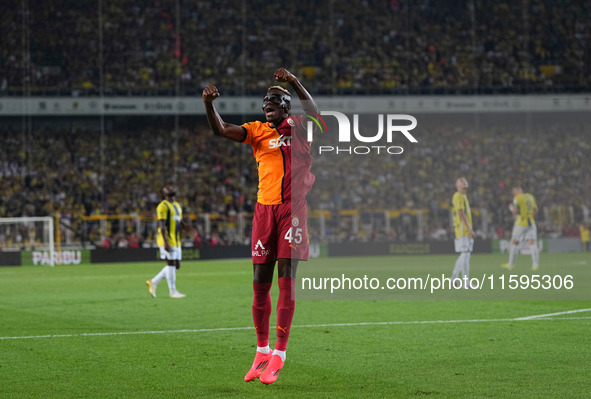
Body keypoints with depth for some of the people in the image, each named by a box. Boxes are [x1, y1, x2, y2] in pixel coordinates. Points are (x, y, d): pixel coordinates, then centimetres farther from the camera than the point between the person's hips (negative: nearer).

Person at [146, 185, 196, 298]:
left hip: (176, 240, 9)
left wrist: (190, 228, 3)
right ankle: (172, 291, 0)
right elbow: (162, 225, -16)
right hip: (167, 239, -9)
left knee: (176, 266, 9)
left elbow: (181, 223, 24)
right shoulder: (163, 206, -10)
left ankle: (153, 282, 19)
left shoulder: (177, 205, 19)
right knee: (171, 263, -7)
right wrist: (166, 242, -23)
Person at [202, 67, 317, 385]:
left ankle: (279, 354, -3)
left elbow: (314, 116, -19)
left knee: (286, 279, -7)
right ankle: (262, 351, 18)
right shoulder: (258, 131, 10)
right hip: (264, 209, 3)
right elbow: (221, 130, -2)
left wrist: (295, 84, -30)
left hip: (292, 209, -3)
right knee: (260, 283, 5)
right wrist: (209, 104, -20)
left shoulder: (297, 128, 4)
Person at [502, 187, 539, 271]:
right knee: (532, 242, -3)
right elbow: (536, 210, 14)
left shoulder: (517, 198, -7)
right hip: (531, 223, 5)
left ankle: (511, 264, 13)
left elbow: (515, 211, -14)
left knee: (514, 243, 7)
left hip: (521, 223, -5)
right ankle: (535, 264, -14)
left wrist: (511, 208, 6)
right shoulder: (530, 196, 12)